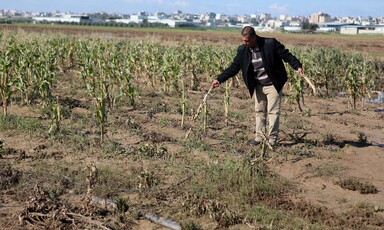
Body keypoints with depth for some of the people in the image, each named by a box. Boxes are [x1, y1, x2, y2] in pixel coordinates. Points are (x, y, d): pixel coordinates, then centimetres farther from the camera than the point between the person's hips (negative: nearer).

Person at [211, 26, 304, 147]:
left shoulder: (271, 44, -18)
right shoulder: (242, 50, -5)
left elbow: (287, 55, -14)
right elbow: (234, 67, 0)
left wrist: (298, 66, -28)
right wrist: (219, 79, -8)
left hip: (273, 84, -5)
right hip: (258, 86, 5)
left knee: (273, 111, -3)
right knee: (259, 111, 10)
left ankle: (272, 138, 5)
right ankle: (260, 137, 20)